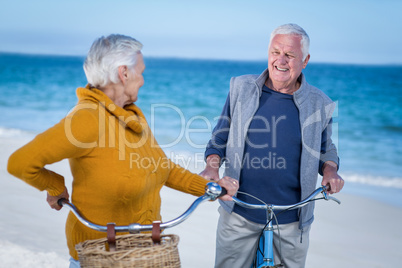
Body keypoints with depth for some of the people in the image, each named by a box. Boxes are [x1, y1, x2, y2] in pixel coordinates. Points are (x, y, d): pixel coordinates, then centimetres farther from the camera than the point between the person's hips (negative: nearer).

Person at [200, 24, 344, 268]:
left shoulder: (319, 104, 0)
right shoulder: (241, 88, 0)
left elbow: (325, 149, 13)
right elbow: (220, 138, 8)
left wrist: (330, 170, -8)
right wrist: (212, 166, -10)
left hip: (291, 219, 0)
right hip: (239, 213, 0)